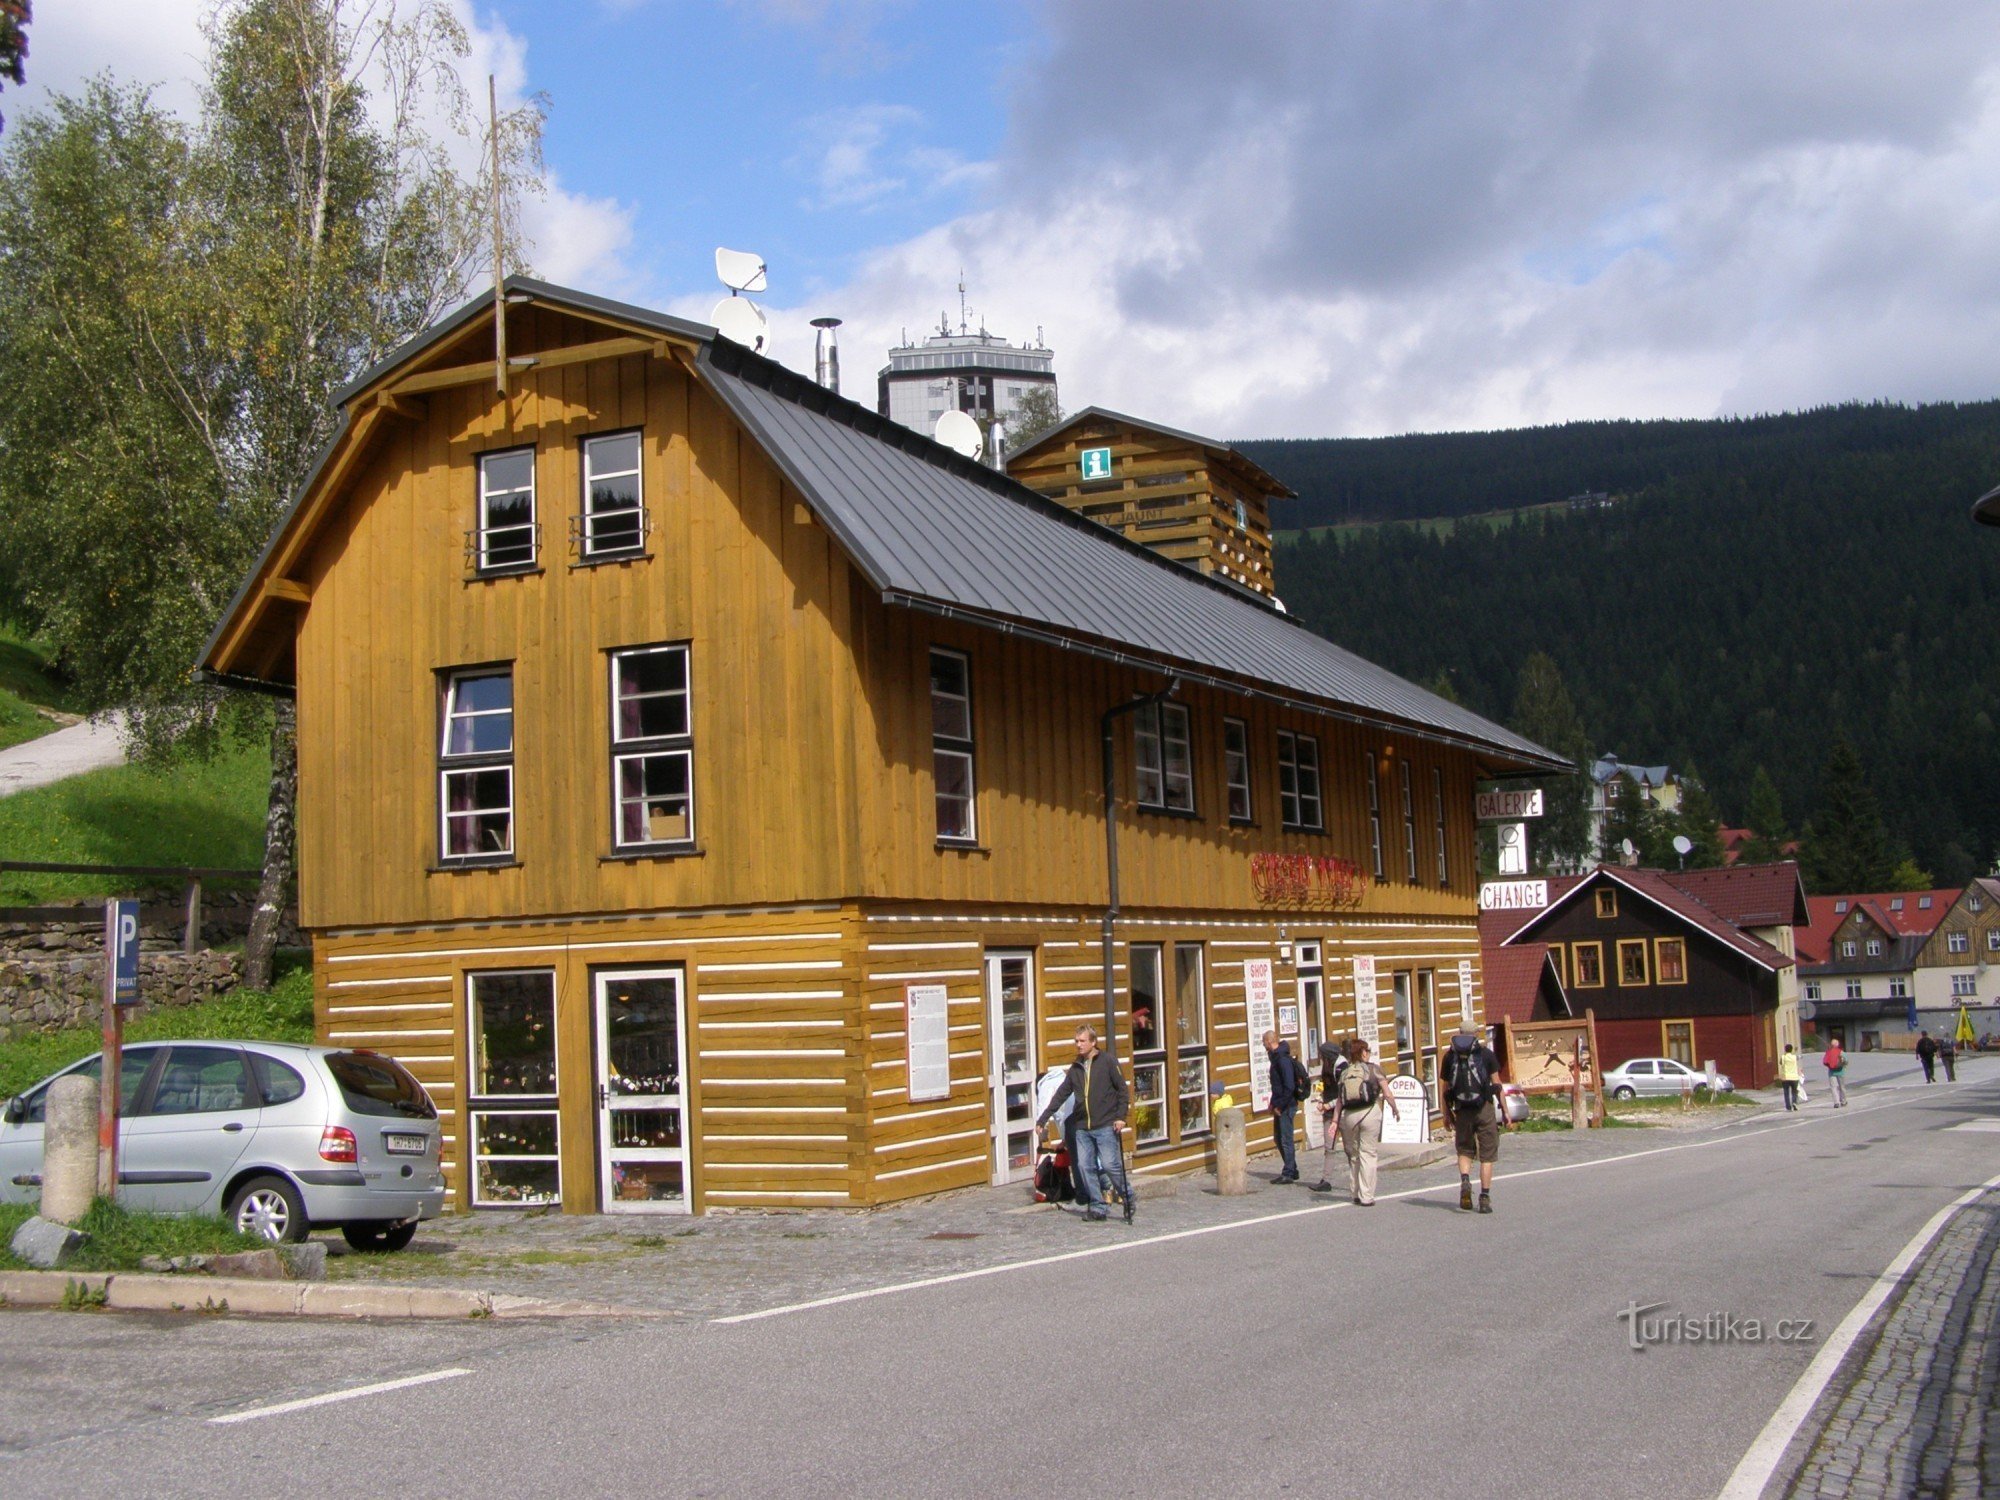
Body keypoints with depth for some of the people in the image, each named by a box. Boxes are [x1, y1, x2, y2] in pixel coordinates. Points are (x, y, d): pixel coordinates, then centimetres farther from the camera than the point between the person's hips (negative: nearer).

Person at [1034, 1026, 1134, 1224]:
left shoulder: (1107, 1061, -1)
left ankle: (1129, 1199, 9)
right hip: (1082, 1127, 5)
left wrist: (1121, 1116, -10)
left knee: (1110, 1164, -10)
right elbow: (1061, 1095, 16)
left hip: (1105, 1126, -5)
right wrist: (1042, 1119, 14)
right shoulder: (1076, 1068, 13)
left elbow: (1123, 1089, -2)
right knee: (1085, 1166, 0)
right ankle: (1097, 1207, 9)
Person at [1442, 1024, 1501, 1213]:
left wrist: (1448, 1115, 14)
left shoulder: (1450, 1056, 5)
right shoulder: (1486, 1054, 1)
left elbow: (1446, 1089, 6)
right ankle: (1485, 1198, 4)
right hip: (1484, 1109, -1)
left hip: (1462, 1111, 1)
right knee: (1487, 1155, 7)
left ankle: (1465, 1181, -9)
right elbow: (1496, 1084, -1)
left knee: (1464, 1150, 17)